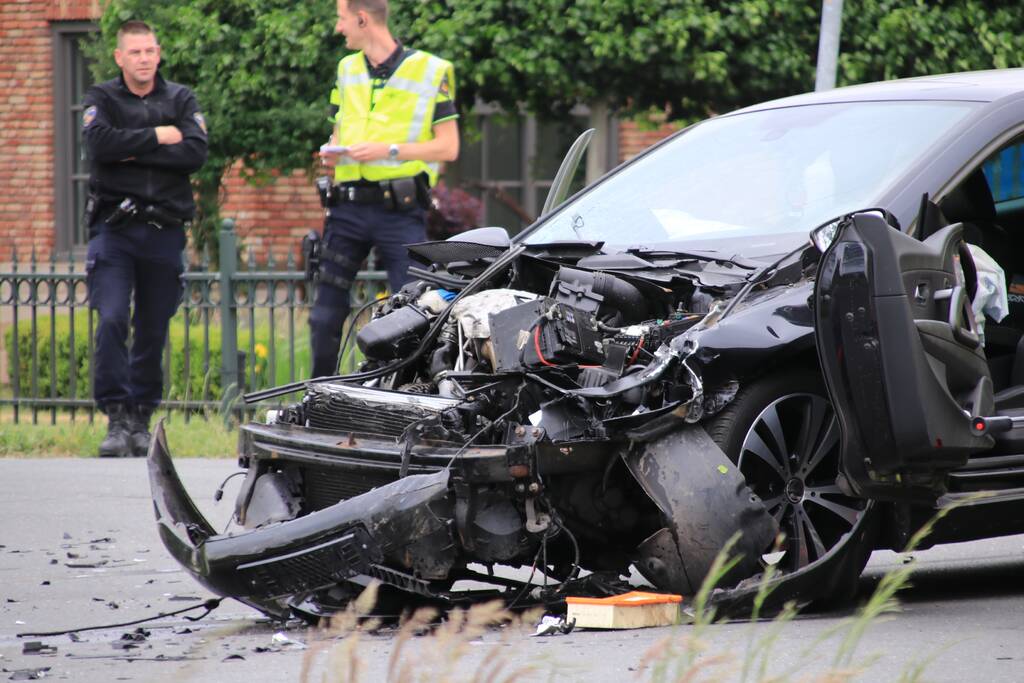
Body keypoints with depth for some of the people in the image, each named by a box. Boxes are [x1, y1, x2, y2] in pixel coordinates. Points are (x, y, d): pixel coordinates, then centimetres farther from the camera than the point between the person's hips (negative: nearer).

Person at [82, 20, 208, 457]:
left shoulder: (180, 100, 9)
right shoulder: (102, 99, 6)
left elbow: (196, 153, -8)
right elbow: (100, 143, -15)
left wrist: (132, 152, -11)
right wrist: (156, 138, -9)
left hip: (164, 232, 2)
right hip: (114, 228, -2)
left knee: (153, 330, 6)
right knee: (111, 321, -16)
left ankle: (141, 418, 16)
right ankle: (116, 418, -12)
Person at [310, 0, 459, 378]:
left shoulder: (432, 71, 0)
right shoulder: (346, 69, 17)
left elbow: (448, 147, -3)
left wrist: (389, 151, -13)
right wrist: (332, 152, 2)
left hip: (400, 209, -5)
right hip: (347, 206, 5)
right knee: (325, 315, 4)